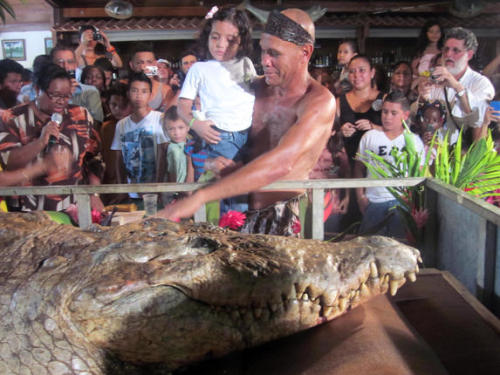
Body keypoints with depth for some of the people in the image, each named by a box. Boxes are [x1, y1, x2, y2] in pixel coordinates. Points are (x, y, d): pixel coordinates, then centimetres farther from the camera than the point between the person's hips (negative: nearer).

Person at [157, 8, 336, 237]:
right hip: (241, 209, 4)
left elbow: (281, 163, -30)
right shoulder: (256, 87, 5)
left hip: (284, 218, -4)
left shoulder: (320, 101, -14)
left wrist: (199, 197, -34)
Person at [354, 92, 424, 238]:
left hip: (402, 201, 0)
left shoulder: (414, 141, 8)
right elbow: (359, 167, 12)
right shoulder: (369, 136, 9)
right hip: (373, 202, 1)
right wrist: (360, 196, 4)